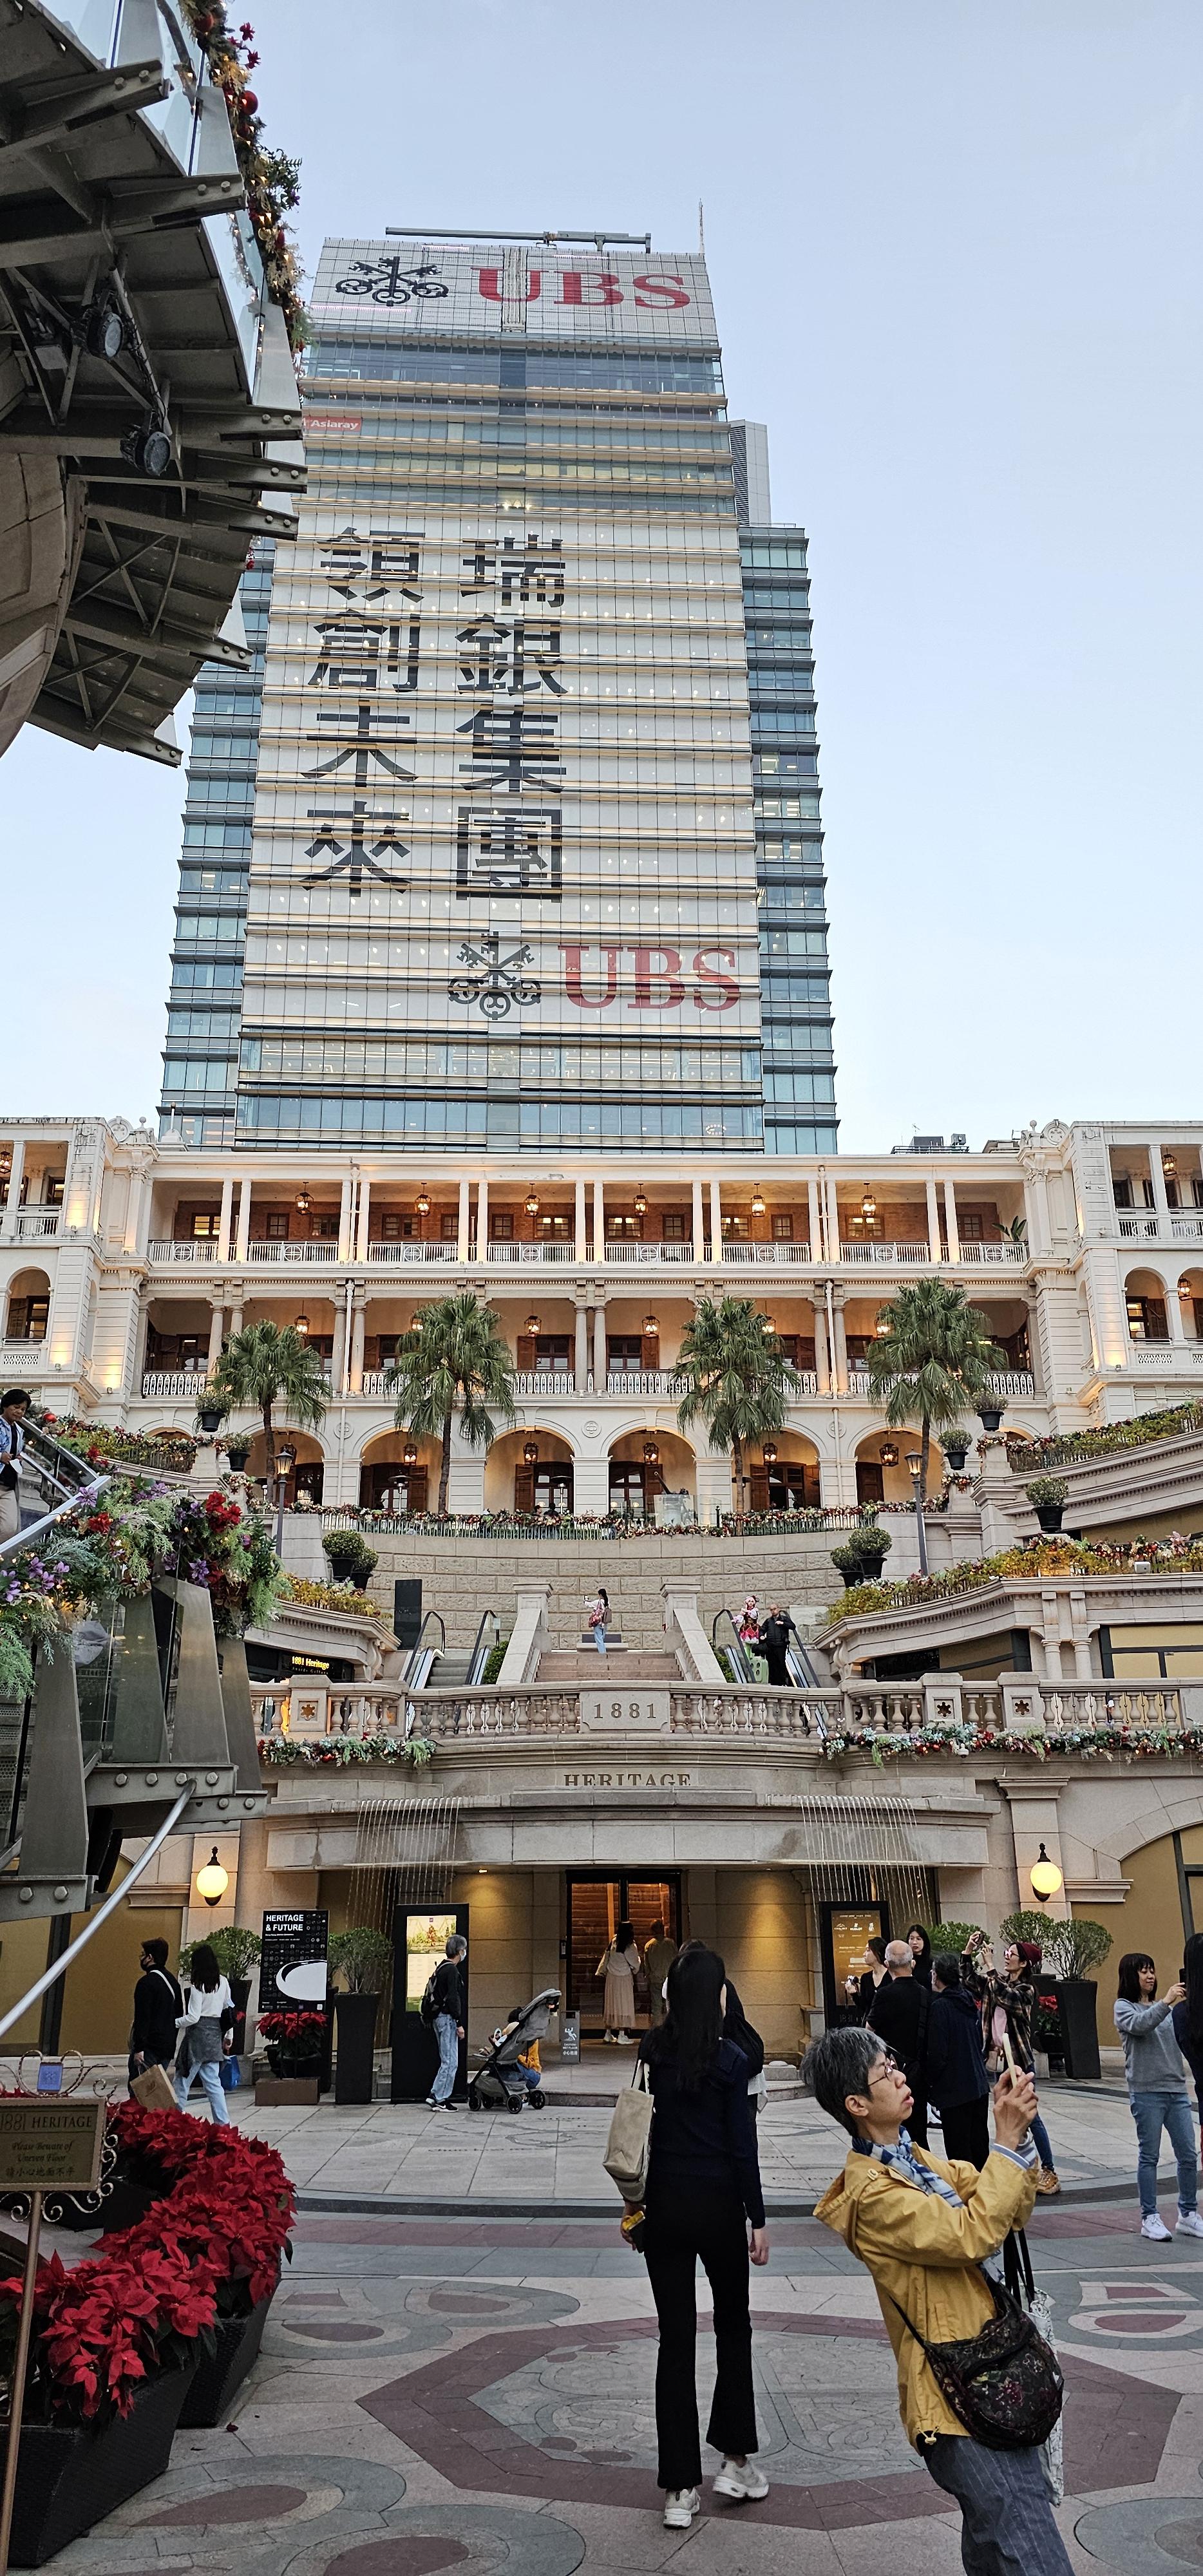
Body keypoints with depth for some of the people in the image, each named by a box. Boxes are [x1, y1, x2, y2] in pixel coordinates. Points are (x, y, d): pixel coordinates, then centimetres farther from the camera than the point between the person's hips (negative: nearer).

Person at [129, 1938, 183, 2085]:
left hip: (150, 2046, -8)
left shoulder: (146, 1982, -13)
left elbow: (142, 2019, -18)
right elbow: (179, 2016, 19)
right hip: (168, 2047, 8)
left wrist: (139, 2049, -17)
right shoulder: (173, 1981, 14)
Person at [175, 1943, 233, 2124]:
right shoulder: (223, 1982, 6)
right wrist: (229, 2036, 20)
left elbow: (193, 2017, -16)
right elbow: (229, 2010, 12)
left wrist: (173, 2023, -6)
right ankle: (223, 2123, 3)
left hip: (197, 2035, -6)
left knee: (182, 2080, 5)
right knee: (213, 2082, 9)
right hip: (215, 2034, 6)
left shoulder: (197, 1986, -13)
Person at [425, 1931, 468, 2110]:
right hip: (448, 2018, -10)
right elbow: (452, 1998, -20)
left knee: (447, 2061, 15)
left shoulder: (441, 1968, 16)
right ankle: (439, 2099, -4)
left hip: (439, 2017, 10)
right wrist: (459, 2024, -18)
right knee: (450, 2062, -6)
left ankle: (435, 2095, 15)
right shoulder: (452, 1970, -15)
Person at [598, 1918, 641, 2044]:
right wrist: (638, 1958, 12)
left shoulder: (614, 1941, 2)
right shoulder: (629, 1947, -18)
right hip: (623, 1979, -7)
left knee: (611, 2005, 14)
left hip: (611, 1977, 7)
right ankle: (621, 2035, -1)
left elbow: (606, 1956, 10)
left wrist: (601, 1971, 20)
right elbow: (635, 1964, -9)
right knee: (623, 2005, 0)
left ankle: (608, 2033, 20)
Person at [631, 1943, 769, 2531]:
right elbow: (742, 2146, -11)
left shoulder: (651, 2051, -4)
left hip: (663, 2206, 3)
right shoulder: (729, 2059, -13)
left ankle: (680, 2488, 13)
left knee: (675, 2338, 9)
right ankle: (734, 2459, 22)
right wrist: (758, 2219, -2)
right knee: (732, 2326, 19)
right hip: (717, 2206, -3)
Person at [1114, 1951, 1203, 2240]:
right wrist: (1167, 2002, -26)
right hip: (1146, 2092, -5)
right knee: (1149, 2156, 1)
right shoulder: (1124, 2007, 0)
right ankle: (1150, 2218, 9)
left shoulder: (1162, 2007, 16)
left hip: (1176, 2089, 5)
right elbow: (1139, 2025, -21)